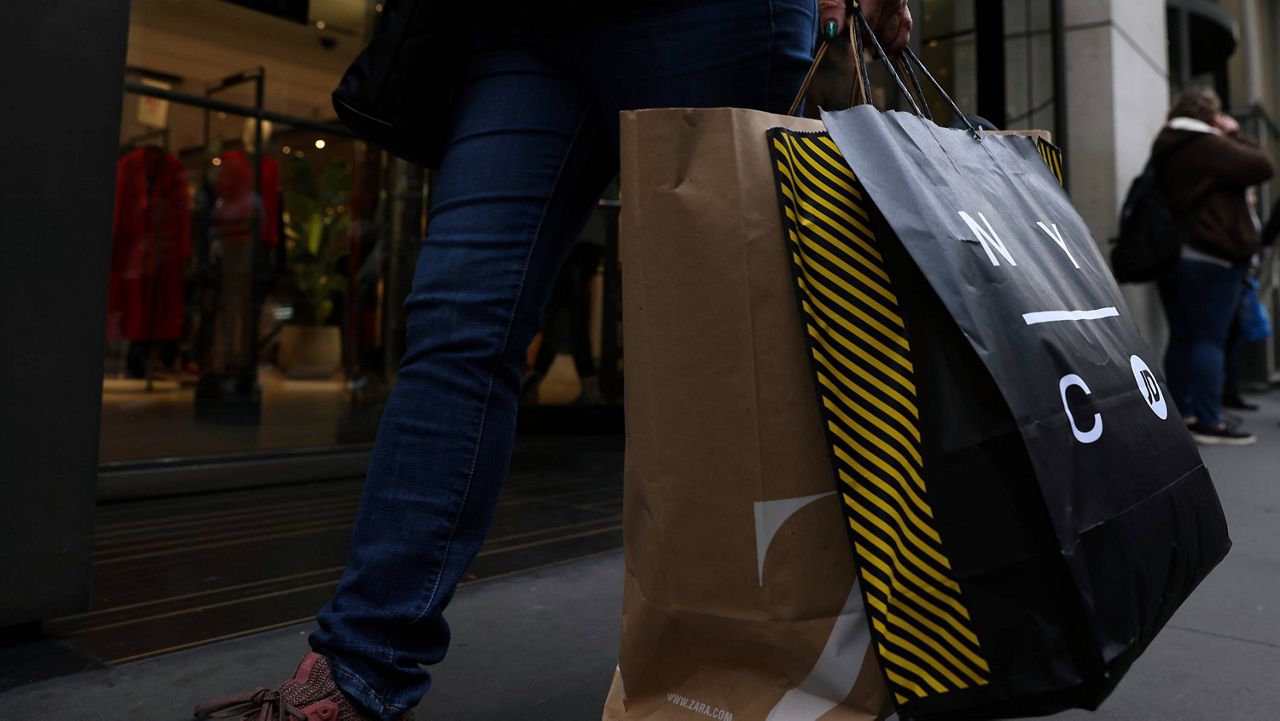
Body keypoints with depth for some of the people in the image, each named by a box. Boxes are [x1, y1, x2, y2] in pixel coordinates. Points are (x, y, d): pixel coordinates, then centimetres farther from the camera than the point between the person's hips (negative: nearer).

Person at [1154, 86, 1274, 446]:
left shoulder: (1166, 150, 16)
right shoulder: (1208, 146, -10)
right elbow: (1262, 166, -7)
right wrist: (1234, 134, 5)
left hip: (1170, 254, 8)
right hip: (1209, 257, -8)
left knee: (1182, 338, 9)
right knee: (1210, 339, -8)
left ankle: (1182, 415, 12)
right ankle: (1209, 423, -8)